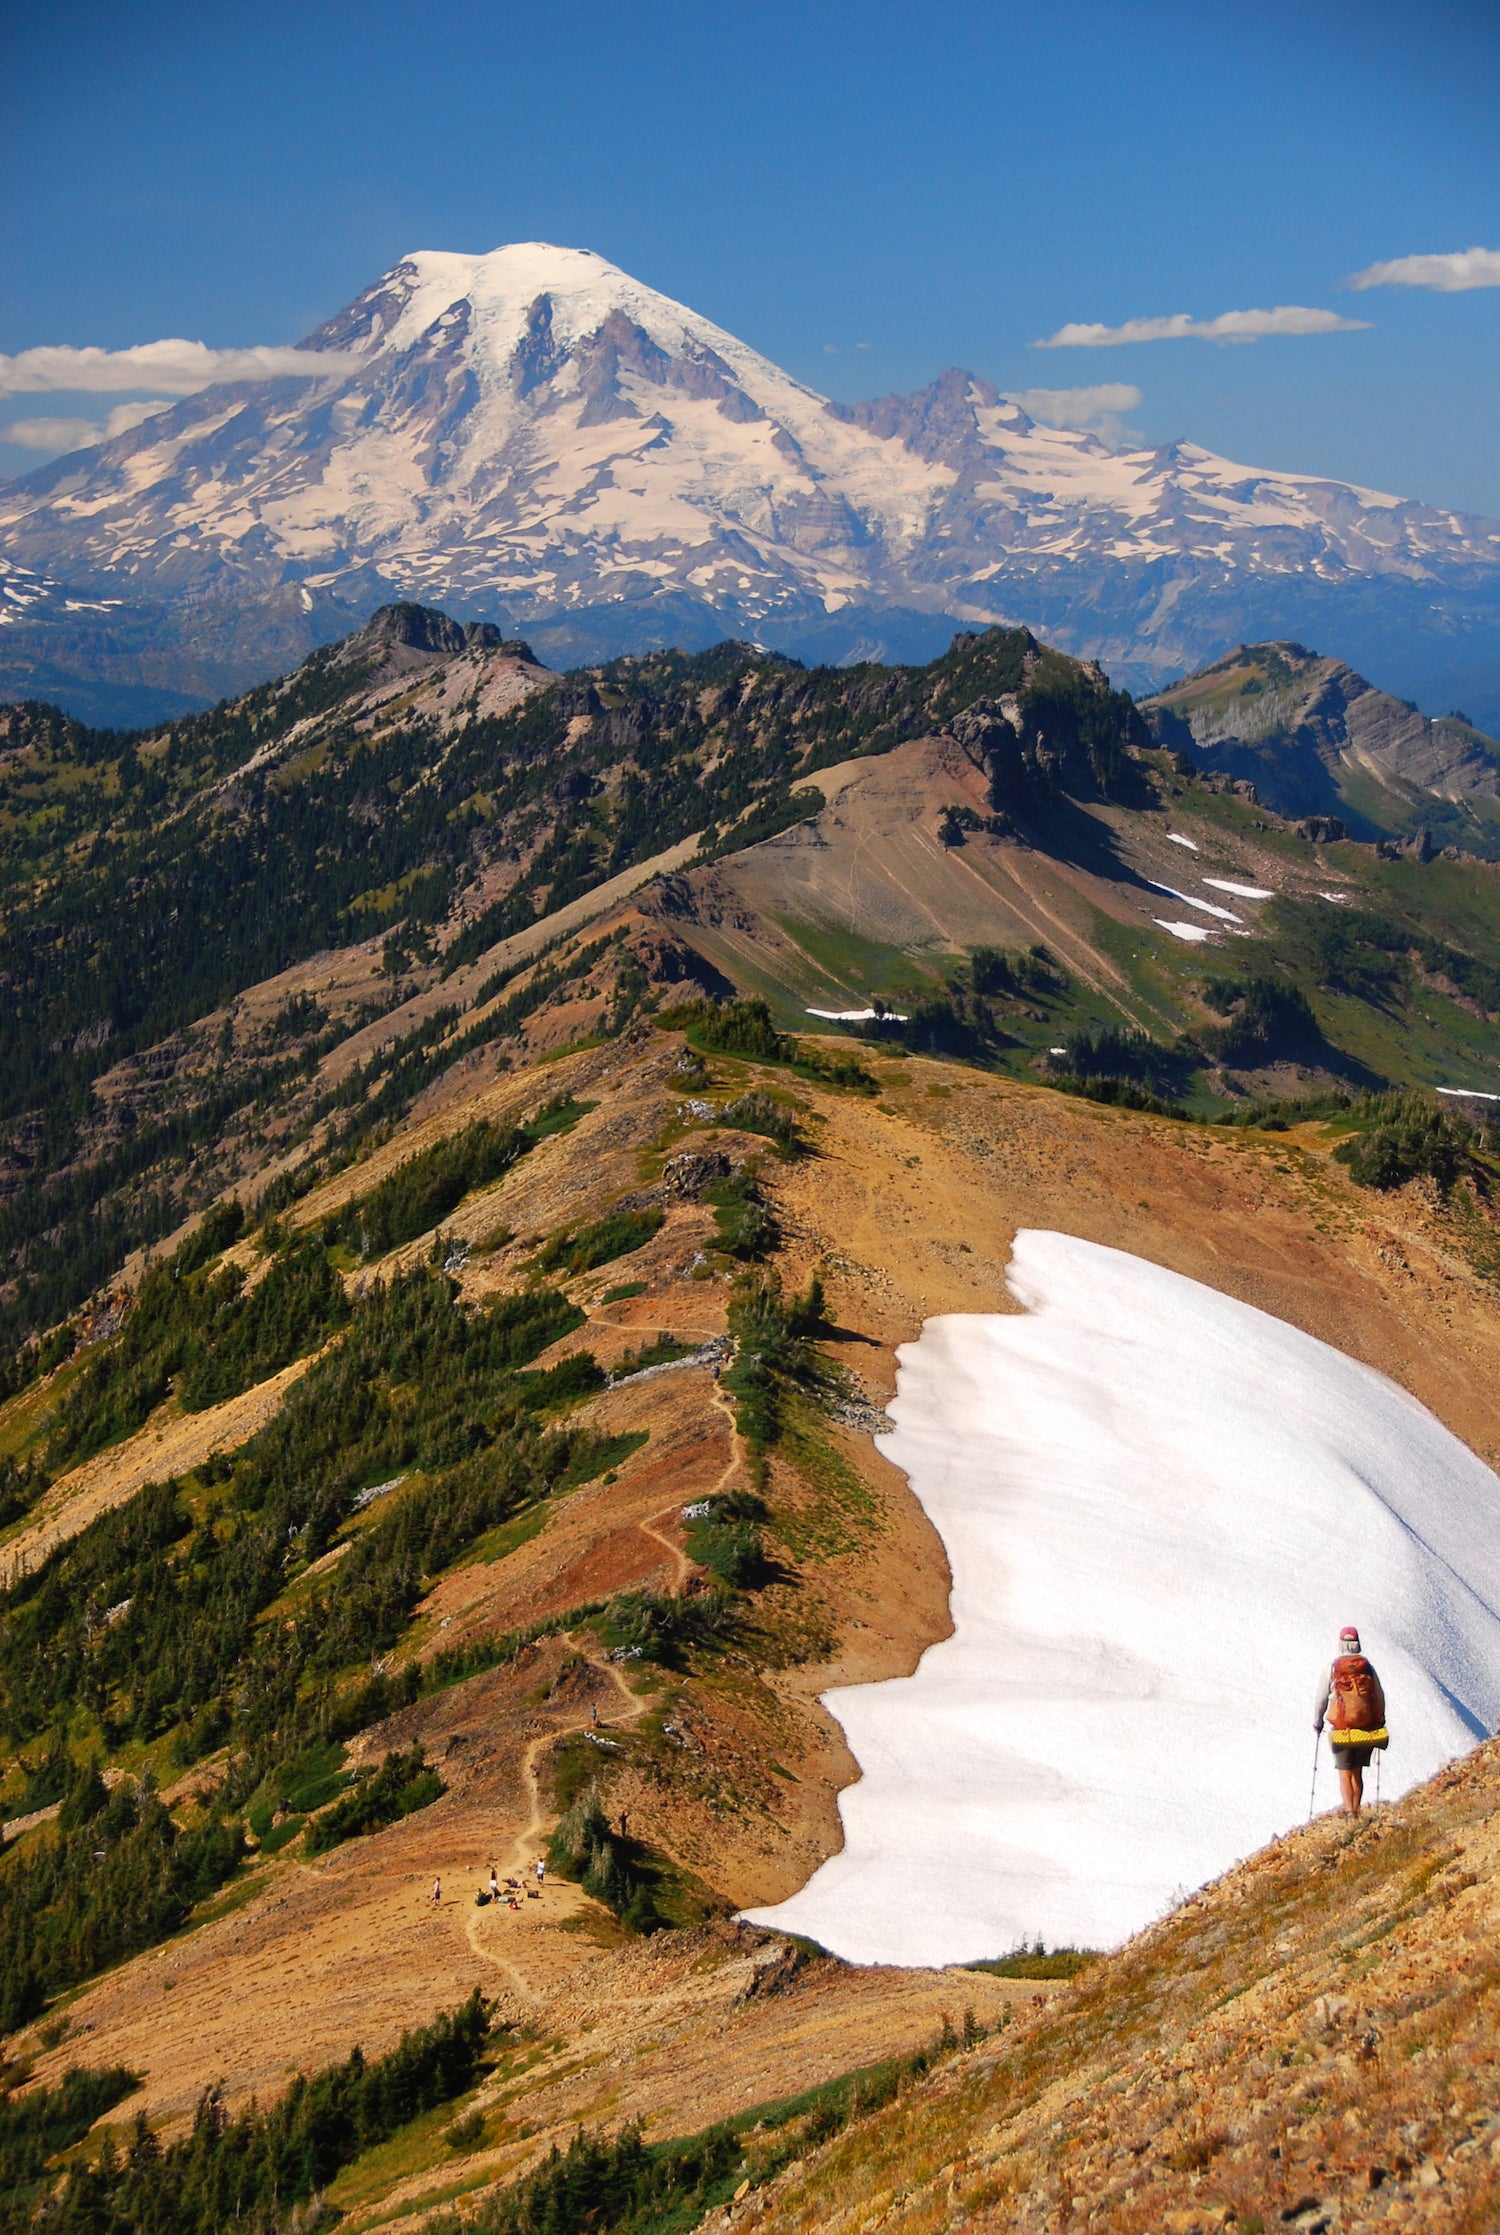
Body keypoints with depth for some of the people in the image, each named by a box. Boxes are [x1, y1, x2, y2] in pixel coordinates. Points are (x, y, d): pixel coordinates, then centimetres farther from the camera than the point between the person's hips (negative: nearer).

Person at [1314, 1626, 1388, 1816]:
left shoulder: (1333, 1667, -3)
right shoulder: (1367, 1666, 1)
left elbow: (1321, 1698, 1)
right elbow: (1379, 1696, 6)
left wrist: (1317, 1723, 14)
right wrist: (1380, 1720, 20)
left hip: (1340, 1729, -2)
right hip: (1366, 1728, 2)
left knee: (1345, 1773, 0)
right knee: (1358, 1772, 13)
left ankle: (1349, 1810, -15)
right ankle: (1356, 1810, 14)